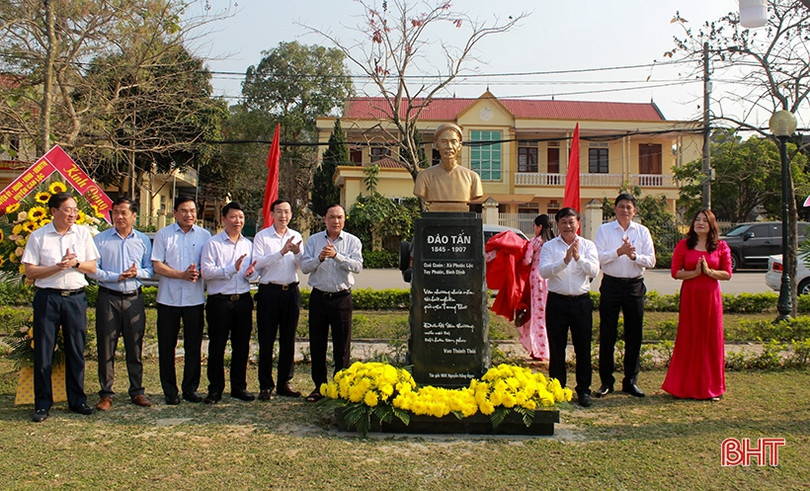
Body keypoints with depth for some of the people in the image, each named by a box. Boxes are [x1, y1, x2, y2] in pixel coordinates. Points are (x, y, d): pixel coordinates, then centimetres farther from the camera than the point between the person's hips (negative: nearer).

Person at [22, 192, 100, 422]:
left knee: (76, 351, 7)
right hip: (47, 298, -2)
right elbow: (30, 272, -3)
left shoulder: (83, 233, 7)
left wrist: (76, 263, -11)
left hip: (76, 297, 2)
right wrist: (58, 267, -14)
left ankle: (77, 400, 18)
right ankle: (42, 405, 12)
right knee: (43, 352, 2)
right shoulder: (38, 236, 1)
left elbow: (92, 267, 8)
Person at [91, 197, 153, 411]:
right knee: (106, 347, 2)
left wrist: (137, 272, -14)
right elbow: (93, 270, -3)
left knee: (135, 347, 7)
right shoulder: (101, 239, 2)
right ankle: (105, 394, 11)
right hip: (108, 298, -1)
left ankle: (137, 391, 17)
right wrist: (116, 277, -15)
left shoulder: (143, 240, 8)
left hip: (134, 298, 2)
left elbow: (150, 270, 6)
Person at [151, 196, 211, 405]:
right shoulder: (163, 234, 3)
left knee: (194, 345, 5)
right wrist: (183, 274, -14)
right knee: (167, 346, 4)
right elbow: (157, 265, -4)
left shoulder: (204, 235, 8)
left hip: (195, 299, 1)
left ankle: (190, 388, 16)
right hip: (168, 299, -1)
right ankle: (170, 390, 14)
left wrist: (198, 273, -15)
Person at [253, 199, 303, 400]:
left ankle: (284, 383, 18)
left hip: (291, 291, 4)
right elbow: (258, 263, -13)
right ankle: (265, 385, 9)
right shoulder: (262, 236, 1)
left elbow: (302, 267, 6)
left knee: (288, 340, 8)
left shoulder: (296, 237, 12)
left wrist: (297, 253, -14)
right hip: (269, 291, -3)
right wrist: (282, 252, -20)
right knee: (266, 340, 0)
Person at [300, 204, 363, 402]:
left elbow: (357, 266, -11)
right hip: (318, 297, 2)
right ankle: (319, 386, 18)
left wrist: (336, 256, -23)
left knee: (342, 345, 2)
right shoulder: (313, 240, 7)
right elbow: (304, 267, -2)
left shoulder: (353, 241, 4)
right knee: (317, 343, 6)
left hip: (342, 297, -1)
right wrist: (319, 259, -20)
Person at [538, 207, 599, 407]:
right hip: (557, 301, -1)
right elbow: (544, 271, -12)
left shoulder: (588, 245, 7)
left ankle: (583, 390, 16)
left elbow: (594, 270, -7)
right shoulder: (549, 246, 3)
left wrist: (578, 258, -23)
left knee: (583, 348, 5)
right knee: (556, 348, 6)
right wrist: (565, 261, -25)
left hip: (581, 301, 1)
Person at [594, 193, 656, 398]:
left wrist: (634, 255, -17)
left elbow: (651, 260, -1)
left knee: (634, 335, 6)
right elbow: (598, 257, -9)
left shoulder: (642, 231, 8)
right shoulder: (604, 230, 3)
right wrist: (619, 252, -20)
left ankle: (630, 381, 17)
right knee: (607, 335, 2)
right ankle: (606, 381, 12)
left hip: (635, 286, 2)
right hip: (611, 284, -2)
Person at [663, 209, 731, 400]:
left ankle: (710, 386, 15)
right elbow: (675, 272, -1)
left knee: (711, 339, 4)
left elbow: (727, 274, 3)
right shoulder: (683, 245, 3)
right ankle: (685, 385, 11)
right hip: (689, 296, -1)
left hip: (711, 297, 1)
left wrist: (709, 271, -13)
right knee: (688, 339, 2)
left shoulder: (721, 247, 6)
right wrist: (695, 272, -15)